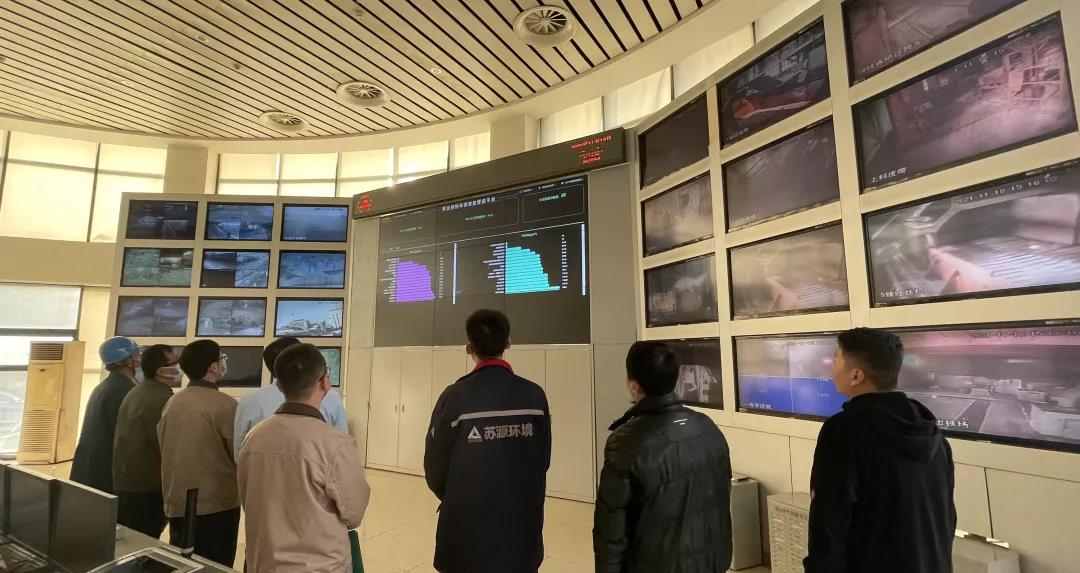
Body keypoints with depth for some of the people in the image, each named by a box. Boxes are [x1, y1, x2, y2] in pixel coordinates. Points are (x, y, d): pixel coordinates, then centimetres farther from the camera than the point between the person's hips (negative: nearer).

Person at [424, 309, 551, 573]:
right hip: (522, 532, 2)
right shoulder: (535, 395, -10)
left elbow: (435, 469, -8)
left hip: (466, 534, -2)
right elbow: (542, 461, -1)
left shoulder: (455, 397, -17)